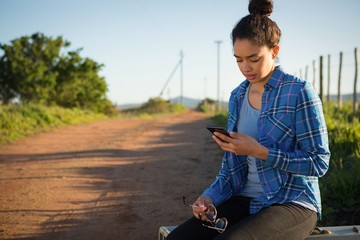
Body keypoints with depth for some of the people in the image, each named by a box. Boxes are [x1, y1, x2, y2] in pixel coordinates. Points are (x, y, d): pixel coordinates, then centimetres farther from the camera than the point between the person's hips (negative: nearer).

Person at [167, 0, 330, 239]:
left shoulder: (299, 92, -9)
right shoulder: (237, 97, 9)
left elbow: (319, 162, -12)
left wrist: (259, 151, -20)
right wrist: (211, 197, -5)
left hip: (292, 204, -5)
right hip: (245, 200, 6)